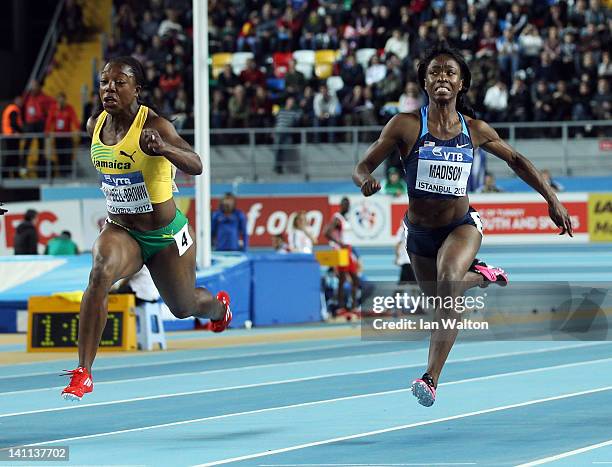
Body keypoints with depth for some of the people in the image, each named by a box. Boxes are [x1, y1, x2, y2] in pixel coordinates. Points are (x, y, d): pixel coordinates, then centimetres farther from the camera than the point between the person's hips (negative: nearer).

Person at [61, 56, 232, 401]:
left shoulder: (154, 124, -23)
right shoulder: (95, 125, -5)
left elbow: (196, 166, -37)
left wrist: (163, 148, -55)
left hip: (167, 236, -3)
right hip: (121, 230, 3)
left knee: (183, 307, 18)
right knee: (100, 274, -30)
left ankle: (219, 305, 59)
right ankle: (83, 374, -31)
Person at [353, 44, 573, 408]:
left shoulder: (475, 130, -6)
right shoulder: (406, 125, -12)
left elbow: (515, 159, 11)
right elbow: (363, 167, -11)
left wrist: (552, 199, 7)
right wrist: (366, 181, -36)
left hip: (462, 226, -2)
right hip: (420, 232, 2)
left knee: (448, 280, -33)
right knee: (443, 302, 19)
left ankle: (432, 379, -32)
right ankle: (478, 275, 54)